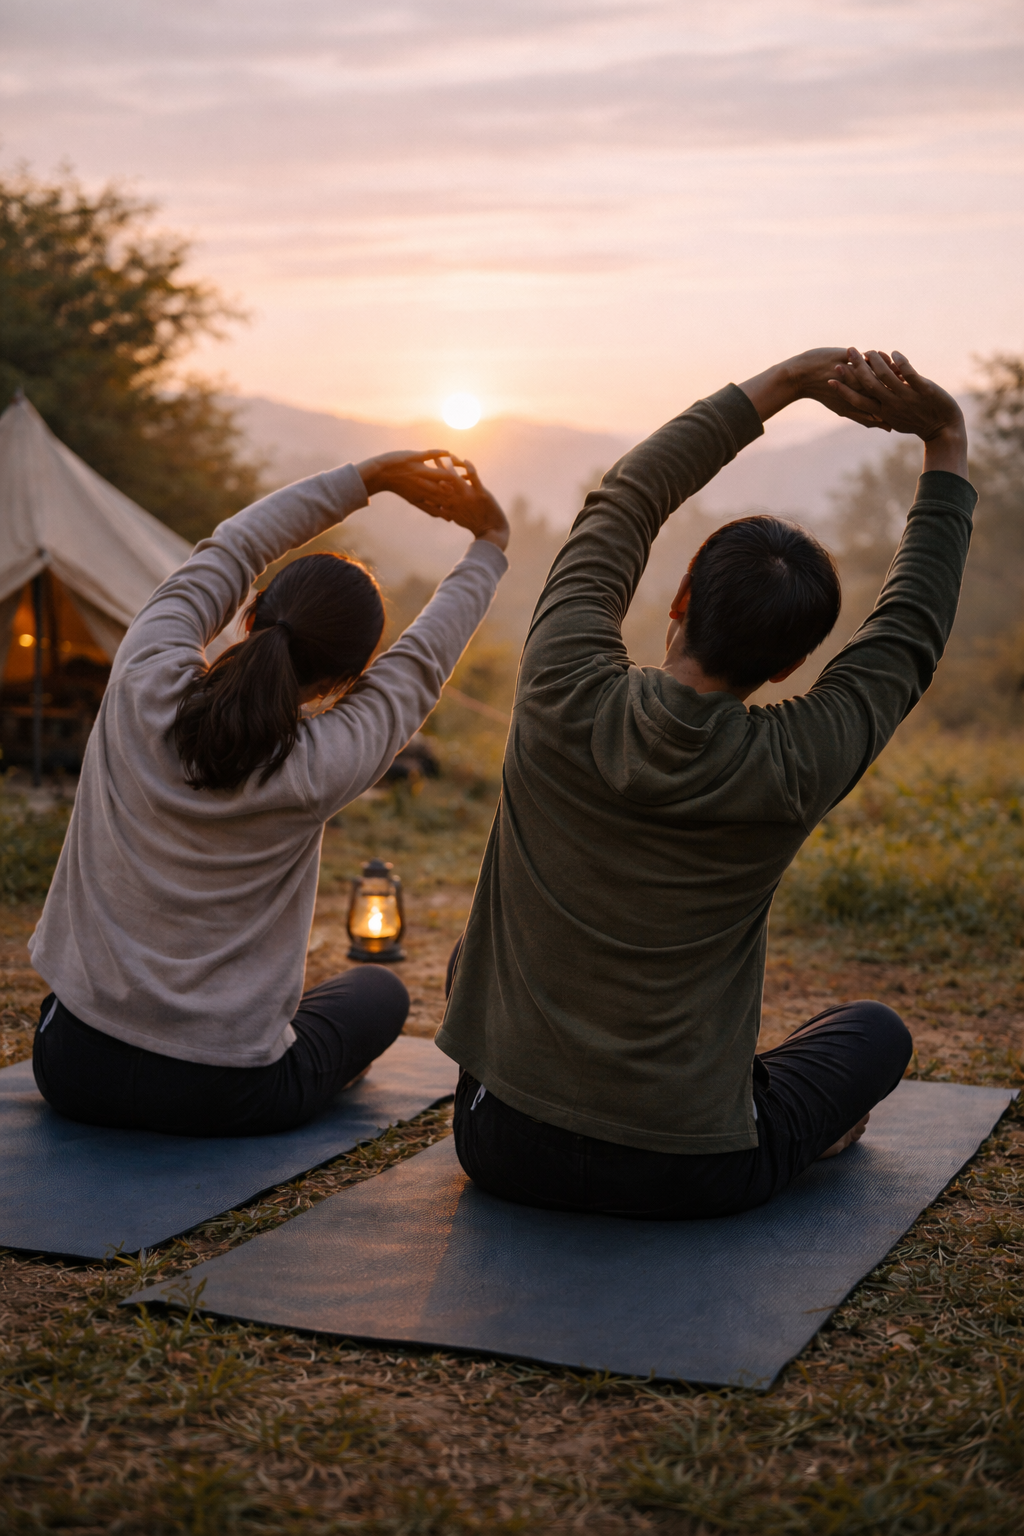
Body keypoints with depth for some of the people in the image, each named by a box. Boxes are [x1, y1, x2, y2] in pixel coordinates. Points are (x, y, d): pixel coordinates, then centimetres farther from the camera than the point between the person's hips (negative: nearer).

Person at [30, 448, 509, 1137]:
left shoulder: (143, 687, -15)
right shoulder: (317, 770, -21)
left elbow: (228, 552, 1)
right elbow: (423, 663, -3)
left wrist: (369, 476, 5)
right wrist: (490, 545, 13)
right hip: (221, 1099, -4)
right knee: (381, 991, 25)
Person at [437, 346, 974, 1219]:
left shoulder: (564, 698, -15)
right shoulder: (795, 771, -16)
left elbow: (623, 504, 1)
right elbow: (914, 628, 2)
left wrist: (781, 384, 3)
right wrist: (946, 443, 10)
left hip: (505, 1149, 1)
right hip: (692, 1181, 0)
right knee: (875, 1031, 27)